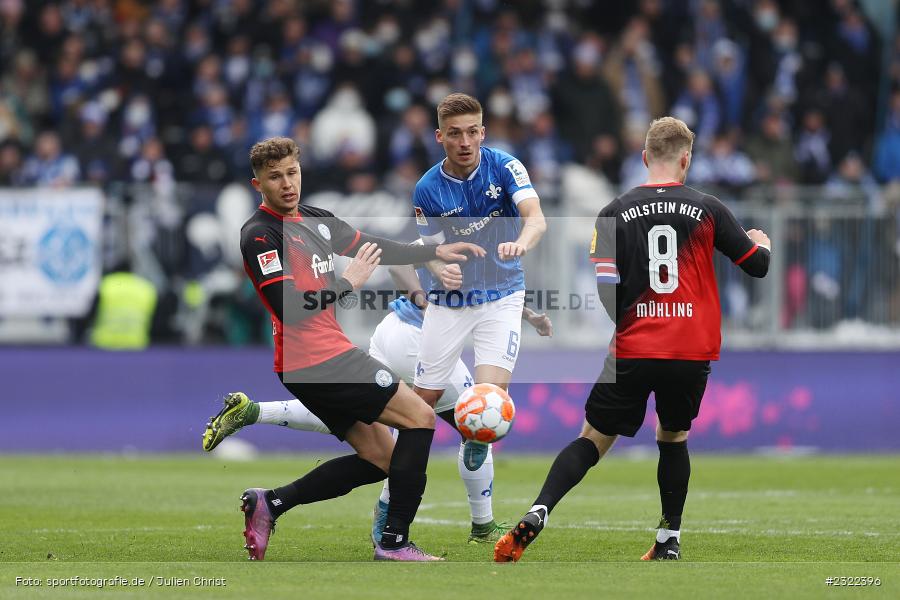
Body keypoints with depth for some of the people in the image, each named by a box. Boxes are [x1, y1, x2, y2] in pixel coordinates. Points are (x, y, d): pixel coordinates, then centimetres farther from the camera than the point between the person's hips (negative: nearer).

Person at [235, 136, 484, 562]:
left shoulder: (315, 219, 14)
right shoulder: (260, 235, -14)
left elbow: (375, 249, 27)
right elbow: (290, 308, -23)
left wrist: (435, 252, 22)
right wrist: (349, 283, -14)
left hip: (325, 356, 9)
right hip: (319, 362, -9)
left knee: (381, 458, 12)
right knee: (420, 416, -6)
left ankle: (270, 502, 10)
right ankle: (394, 542, -6)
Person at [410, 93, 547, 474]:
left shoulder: (504, 167, -12)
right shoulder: (427, 189, -9)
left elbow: (536, 218, -24)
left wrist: (521, 243, -48)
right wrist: (442, 270, -27)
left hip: (501, 296, -1)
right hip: (449, 300, 1)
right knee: (424, 398, 2)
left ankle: (477, 439, 15)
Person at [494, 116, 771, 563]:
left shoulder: (615, 213, 0)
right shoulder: (708, 210, 2)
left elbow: (602, 289, -5)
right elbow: (757, 266, 10)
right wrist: (763, 244, 33)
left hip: (633, 353, -1)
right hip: (693, 353, 1)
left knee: (594, 439, 6)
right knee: (673, 438, 22)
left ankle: (536, 516, -12)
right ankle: (669, 541, 20)